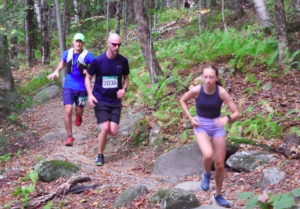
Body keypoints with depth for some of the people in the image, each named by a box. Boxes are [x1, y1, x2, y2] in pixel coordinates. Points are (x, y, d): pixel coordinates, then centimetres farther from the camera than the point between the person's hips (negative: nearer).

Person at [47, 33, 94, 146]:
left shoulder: (87, 55, -12)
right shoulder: (67, 53, -1)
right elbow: (62, 63, 20)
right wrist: (56, 71, 4)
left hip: (82, 88, -1)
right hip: (69, 87, 1)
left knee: (79, 111, 12)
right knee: (68, 111, -12)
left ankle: (78, 117, 53)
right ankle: (69, 137, 0)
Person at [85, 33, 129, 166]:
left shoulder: (123, 61, -3)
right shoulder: (98, 60, -10)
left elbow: (126, 77, 14)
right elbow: (88, 77, 2)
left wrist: (124, 89, -6)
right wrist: (90, 94, -11)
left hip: (115, 101, 3)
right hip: (100, 100, -3)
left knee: (113, 131, -7)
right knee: (105, 128, -16)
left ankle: (102, 127, 30)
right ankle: (100, 156, 6)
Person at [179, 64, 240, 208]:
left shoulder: (221, 92, -18)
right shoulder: (196, 90, -17)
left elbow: (236, 113, -16)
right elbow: (182, 101, 3)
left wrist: (226, 119, -38)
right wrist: (190, 118, -9)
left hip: (217, 126, 1)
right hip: (201, 126, -1)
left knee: (220, 164, 6)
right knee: (208, 155, -31)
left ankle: (218, 195, 29)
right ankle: (207, 174, 5)